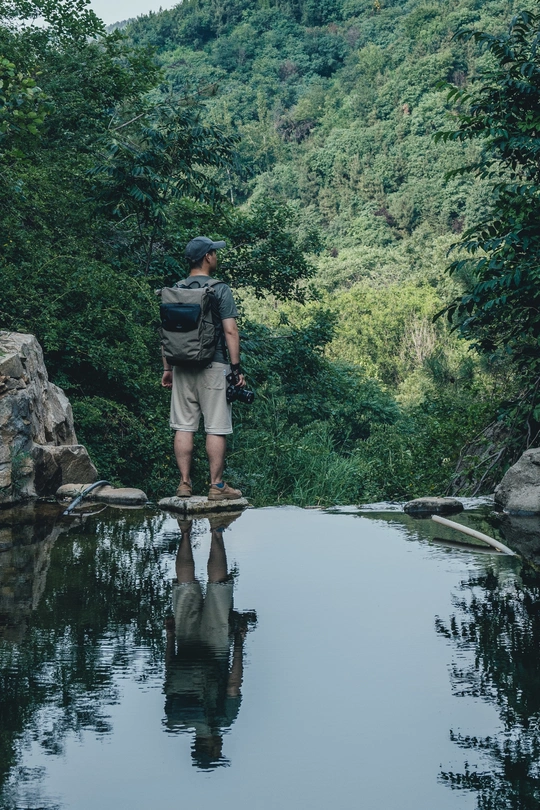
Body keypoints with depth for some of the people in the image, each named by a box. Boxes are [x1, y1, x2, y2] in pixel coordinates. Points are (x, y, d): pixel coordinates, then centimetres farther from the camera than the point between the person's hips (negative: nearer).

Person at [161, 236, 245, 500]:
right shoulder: (220, 290, -6)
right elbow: (230, 331, -10)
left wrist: (167, 368, 16)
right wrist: (237, 368, -6)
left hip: (182, 367, 5)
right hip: (213, 366, -4)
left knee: (183, 426, 7)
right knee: (216, 428, 0)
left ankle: (184, 484, 9)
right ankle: (217, 486, 2)